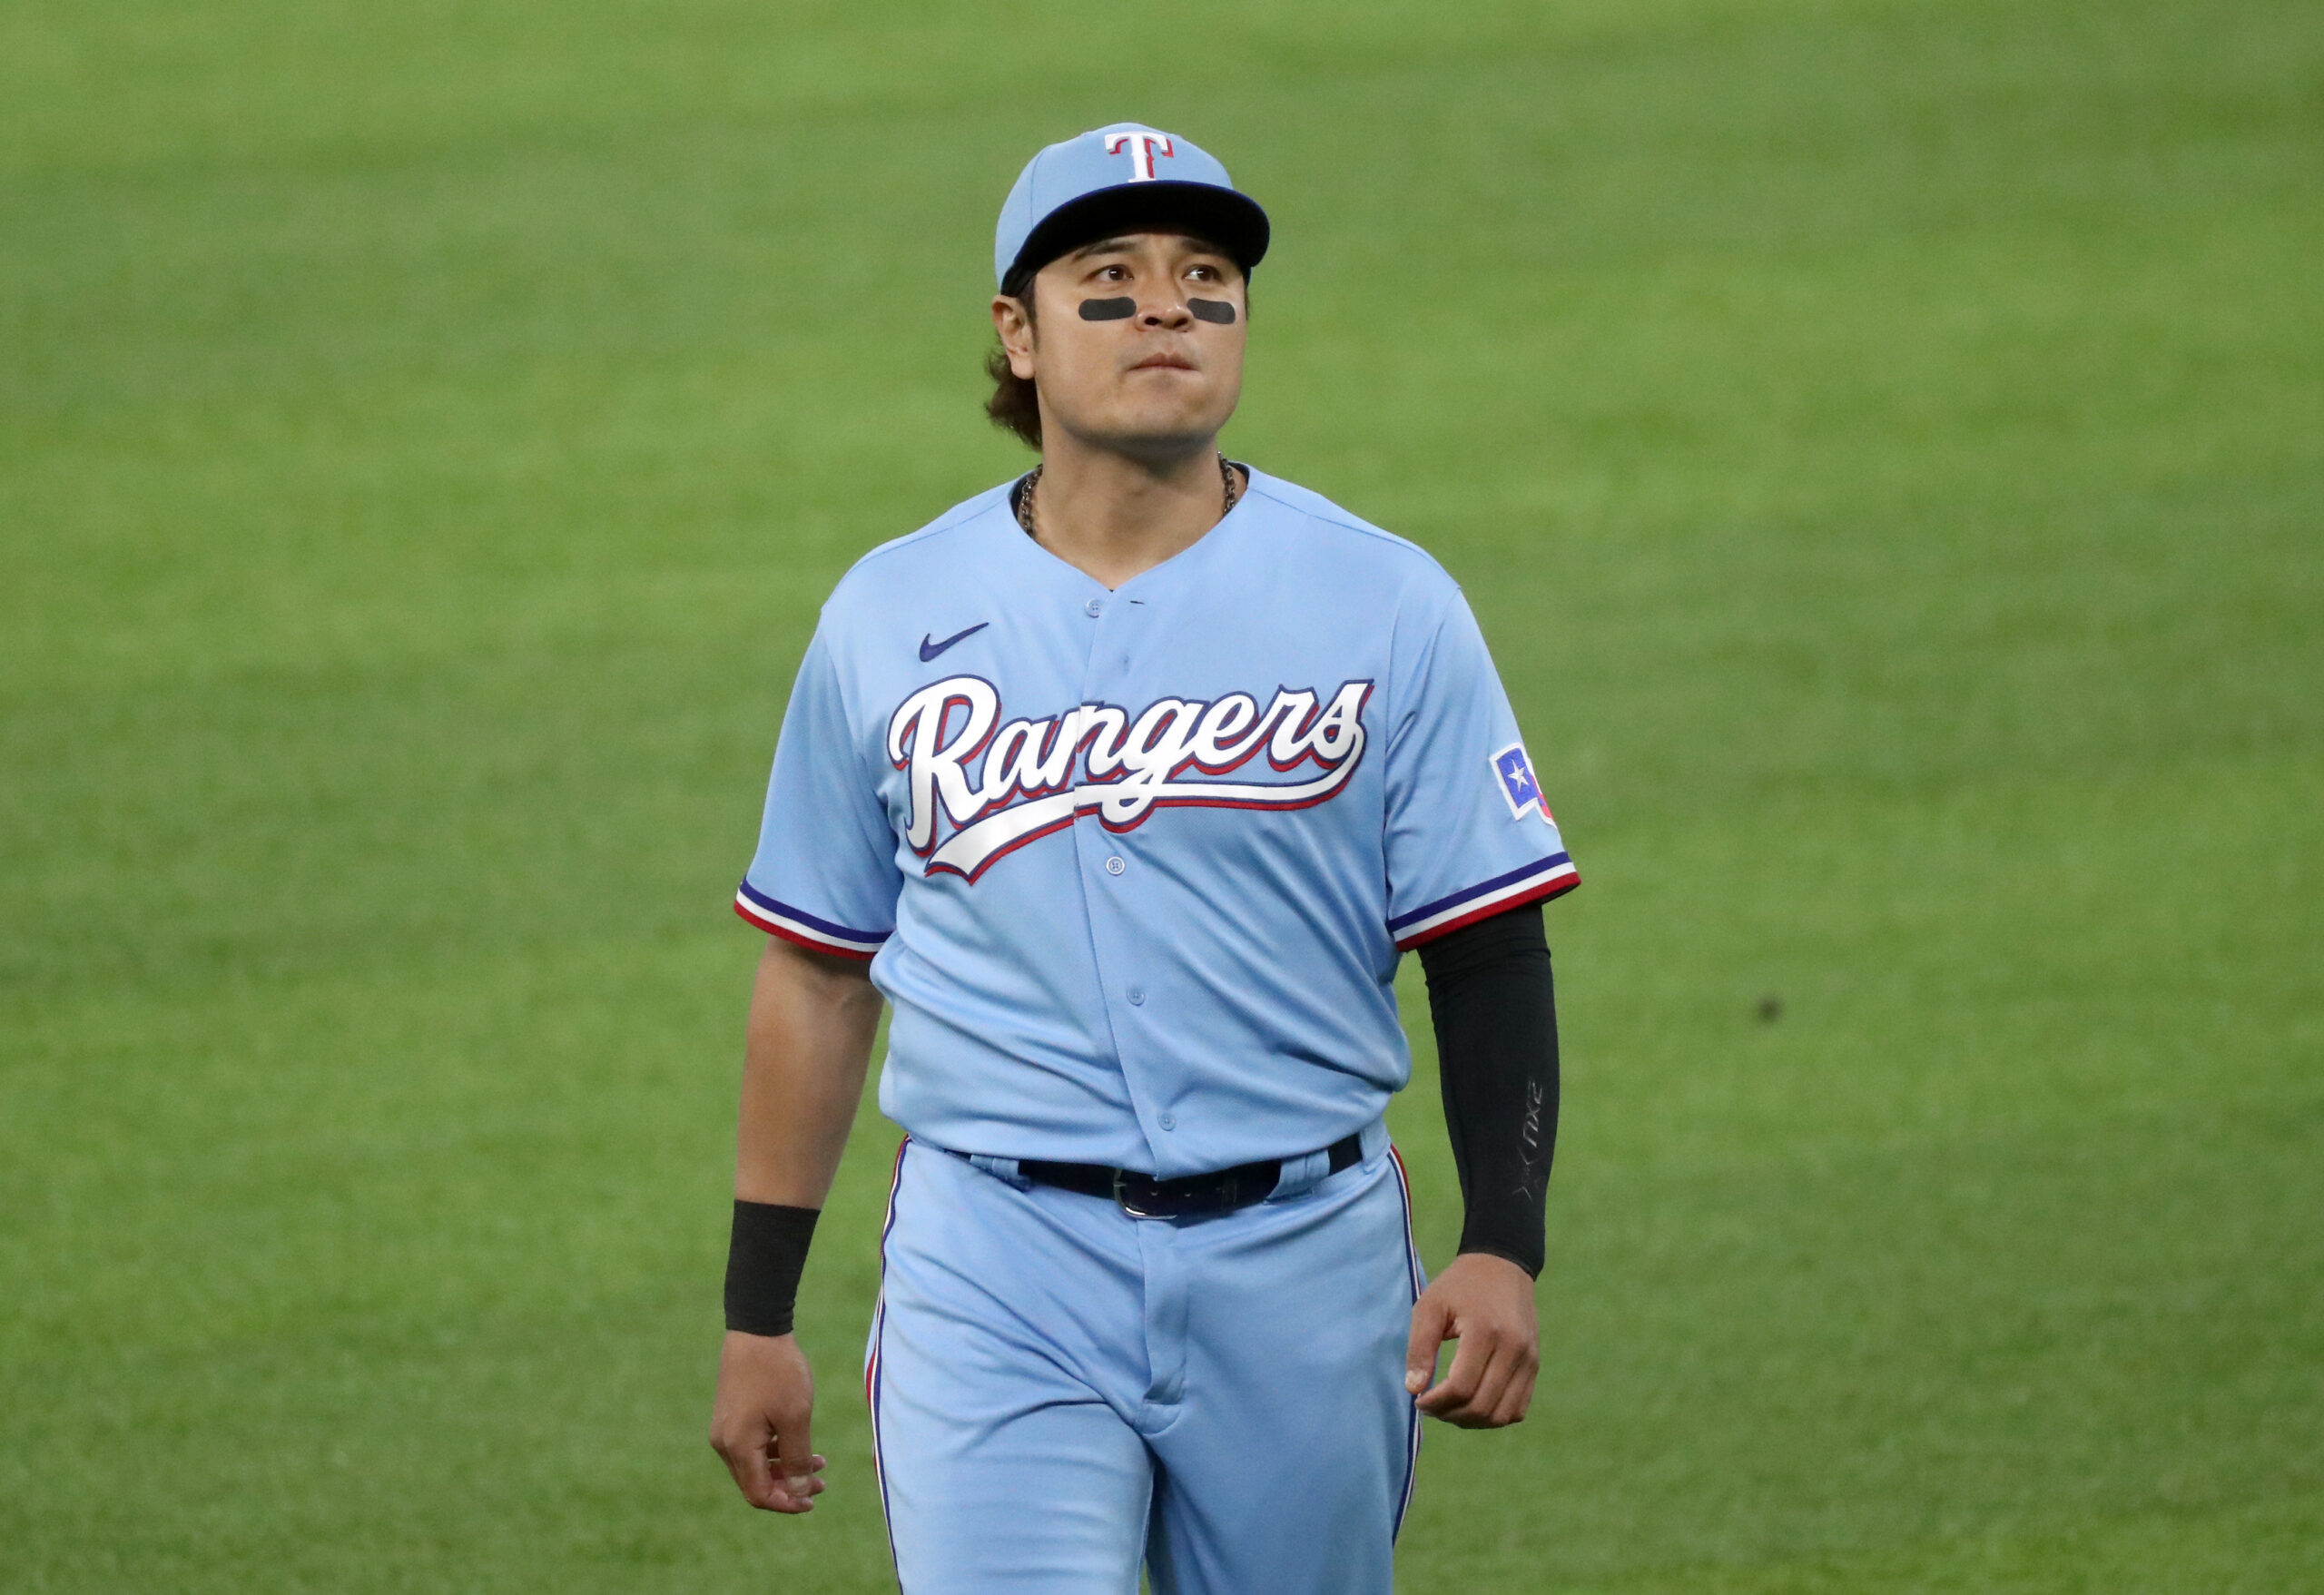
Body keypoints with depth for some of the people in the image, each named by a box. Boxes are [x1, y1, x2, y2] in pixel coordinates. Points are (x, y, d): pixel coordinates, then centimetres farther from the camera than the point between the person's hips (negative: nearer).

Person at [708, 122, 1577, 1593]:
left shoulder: (1384, 605, 2)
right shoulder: (889, 620, 6)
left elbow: (1490, 957, 1)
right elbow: (819, 973, 12)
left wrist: (1504, 1249, -11)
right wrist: (759, 1316, 11)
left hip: (1301, 1263, 0)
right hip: (998, 1273, 0)